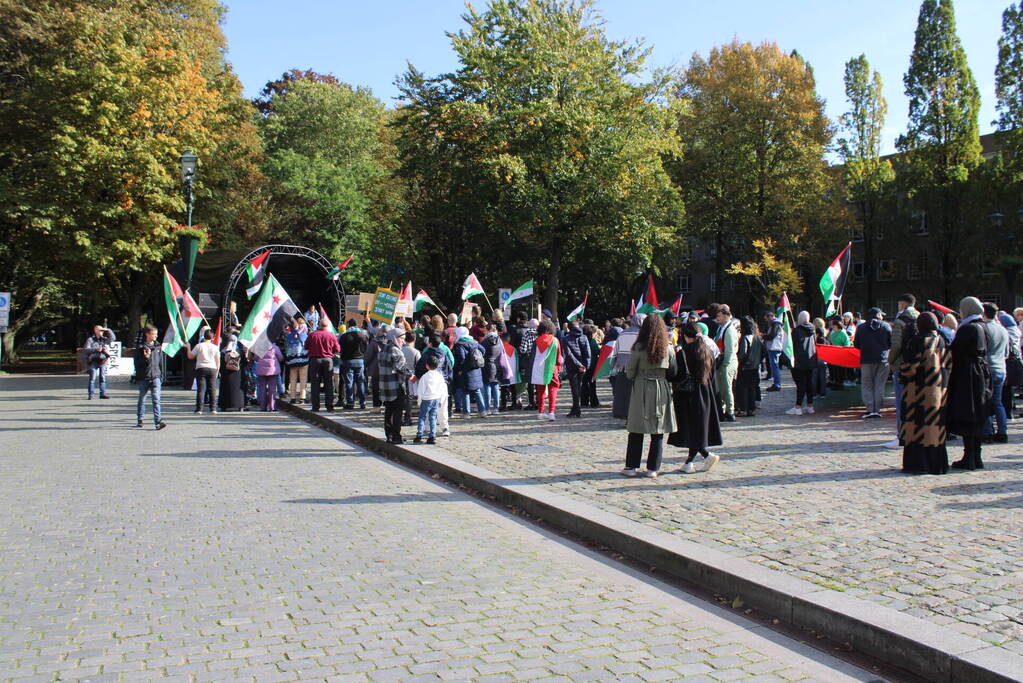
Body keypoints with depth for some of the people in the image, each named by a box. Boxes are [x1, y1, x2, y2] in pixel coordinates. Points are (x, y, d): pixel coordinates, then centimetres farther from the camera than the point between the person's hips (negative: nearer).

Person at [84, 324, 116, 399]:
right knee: (92, 378, -5)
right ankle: (91, 395, -2)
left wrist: (108, 330, 2)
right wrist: (95, 349, -17)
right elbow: (85, 350, -7)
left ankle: (103, 394, 11)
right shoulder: (90, 340, -1)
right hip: (93, 362, -4)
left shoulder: (104, 339, 12)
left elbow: (113, 338, 11)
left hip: (103, 362, 4)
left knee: (103, 378, 6)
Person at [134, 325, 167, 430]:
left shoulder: (158, 346, 9)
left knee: (156, 399, -10)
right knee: (142, 399, 13)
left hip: (155, 377, 1)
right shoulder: (140, 347, -1)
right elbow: (137, 363, -4)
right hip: (143, 378, -1)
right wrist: (145, 357, -21)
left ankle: (158, 421, -17)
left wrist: (161, 376, 12)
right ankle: (139, 420, 27)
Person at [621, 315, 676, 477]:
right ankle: (653, 468, 9)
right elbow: (673, 372, 5)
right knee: (658, 433, 7)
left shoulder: (638, 348, -8)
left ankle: (631, 467, 9)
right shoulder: (668, 349, -2)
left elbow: (629, 373, -4)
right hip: (662, 390, 2)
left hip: (641, 390, -2)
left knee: (636, 432, 6)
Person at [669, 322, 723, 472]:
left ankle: (707, 455, -9)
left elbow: (682, 375, -20)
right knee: (699, 429, 10)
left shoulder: (683, 352, -14)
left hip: (687, 396, -6)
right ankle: (689, 462, 14)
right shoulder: (707, 351, 5)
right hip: (705, 395, 6)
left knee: (690, 430, 3)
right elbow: (712, 376, 10)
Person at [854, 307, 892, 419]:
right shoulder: (886, 326, 0)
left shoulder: (861, 327, 1)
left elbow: (856, 344, 5)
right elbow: (891, 344, 2)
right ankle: (877, 410, 4)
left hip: (866, 360, 0)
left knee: (867, 385, 5)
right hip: (883, 359, 0)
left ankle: (870, 409, -3)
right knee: (879, 385, 6)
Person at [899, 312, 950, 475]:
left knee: (918, 426, -1)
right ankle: (937, 464, 19)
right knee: (935, 426, 12)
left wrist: (901, 369, 4)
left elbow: (910, 366, -16)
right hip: (939, 389, 6)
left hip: (919, 390, -6)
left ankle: (918, 464, 0)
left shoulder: (918, 341, -13)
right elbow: (948, 363, 8)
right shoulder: (942, 341, 6)